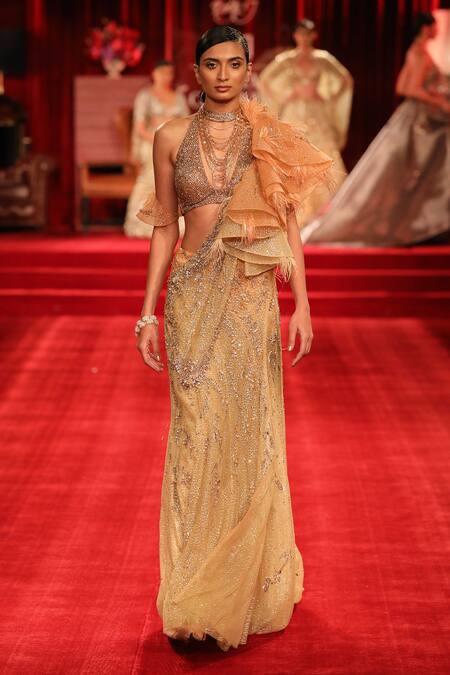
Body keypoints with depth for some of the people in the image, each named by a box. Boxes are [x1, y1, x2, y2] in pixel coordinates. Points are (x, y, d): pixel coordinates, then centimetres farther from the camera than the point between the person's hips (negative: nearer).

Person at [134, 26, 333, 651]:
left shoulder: (272, 139, 3)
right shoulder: (172, 137, 5)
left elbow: (288, 225, 3)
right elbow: (165, 228, 7)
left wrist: (302, 305, -5)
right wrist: (148, 313, 3)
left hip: (252, 297, 0)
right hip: (192, 298, 1)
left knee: (250, 435, 3)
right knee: (197, 434, 1)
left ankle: (251, 590, 19)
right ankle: (196, 593, 13)